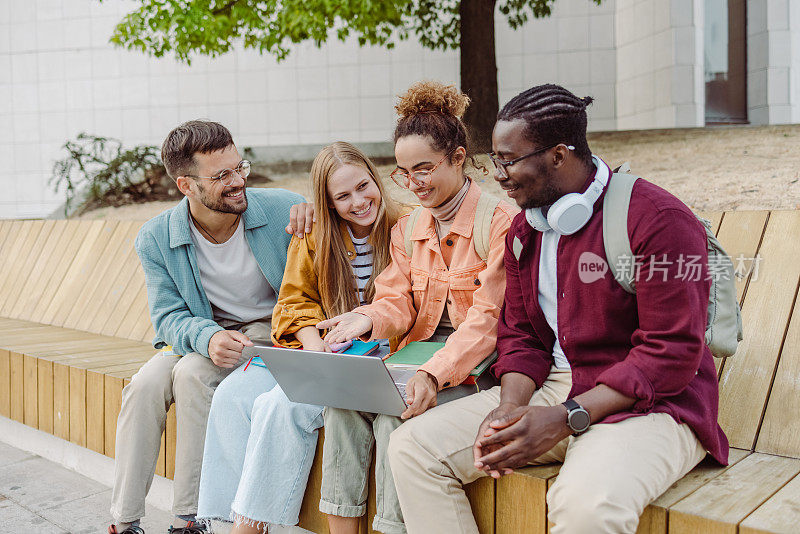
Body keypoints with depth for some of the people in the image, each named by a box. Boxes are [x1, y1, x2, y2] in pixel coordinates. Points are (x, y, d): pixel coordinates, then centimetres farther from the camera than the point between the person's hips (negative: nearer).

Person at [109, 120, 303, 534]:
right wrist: (208, 338, -30)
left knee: (193, 374, -28)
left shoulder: (285, 209, -14)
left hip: (272, 329, -3)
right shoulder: (156, 239, -7)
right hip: (203, 333, 3)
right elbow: (169, 317, -8)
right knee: (146, 384, -23)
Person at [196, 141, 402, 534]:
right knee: (233, 395, -17)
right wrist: (312, 339, -11)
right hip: (313, 348, 6)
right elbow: (295, 300, 10)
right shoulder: (312, 238, 9)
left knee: (282, 405, -27)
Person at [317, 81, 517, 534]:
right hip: (421, 352, 6)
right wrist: (367, 319, -16)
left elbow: (487, 319, -17)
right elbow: (398, 304, 8)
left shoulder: (501, 220, -9)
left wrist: (435, 374, -30)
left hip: (477, 362, -6)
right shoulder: (407, 228, 14)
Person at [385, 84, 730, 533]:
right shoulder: (524, 230, 11)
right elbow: (520, 335, 12)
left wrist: (567, 418, -23)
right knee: (412, 447, -6)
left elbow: (672, 354, -18)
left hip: (647, 404, -7)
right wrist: (509, 408, -9)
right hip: (551, 390, 7)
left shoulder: (657, 219, -15)